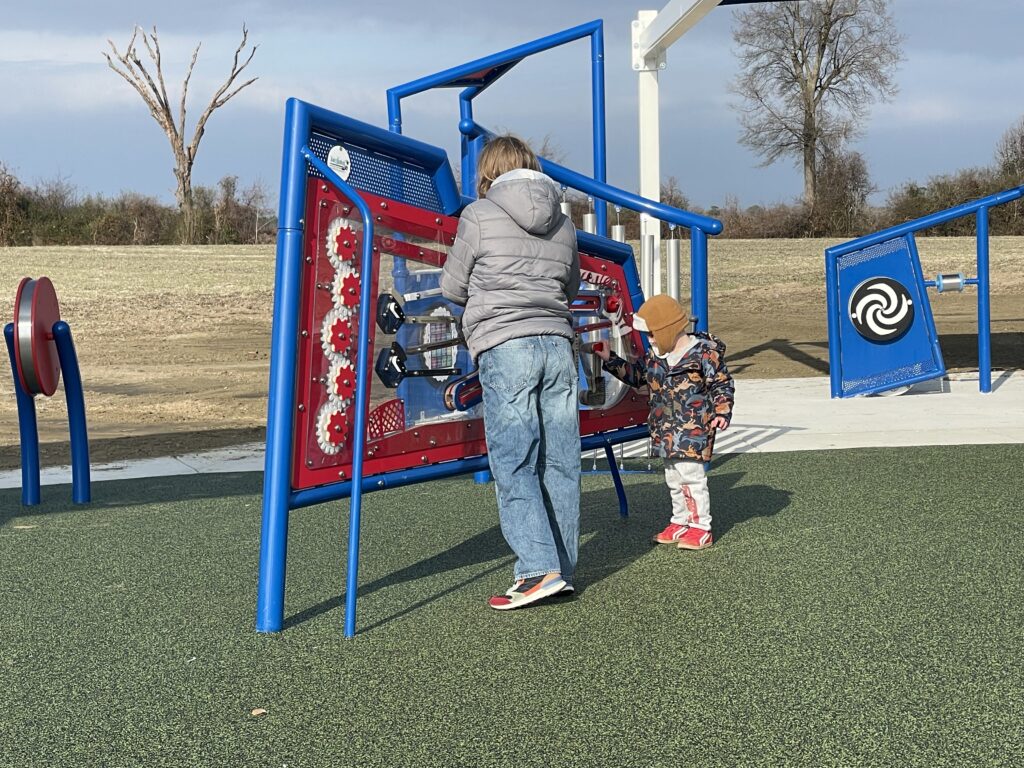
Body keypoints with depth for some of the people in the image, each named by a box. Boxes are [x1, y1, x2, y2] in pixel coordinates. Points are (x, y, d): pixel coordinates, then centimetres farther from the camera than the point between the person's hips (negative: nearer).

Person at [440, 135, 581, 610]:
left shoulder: (479, 215, 1)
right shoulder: (564, 223, 14)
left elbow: (452, 289, 7)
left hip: (504, 347, -5)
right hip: (558, 344, 5)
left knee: (513, 462, -4)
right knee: (560, 461, 6)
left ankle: (540, 569, -10)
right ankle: (562, 571, 12)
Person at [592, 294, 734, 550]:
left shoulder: (705, 354, -12)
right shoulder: (654, 356, 8)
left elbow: (722, 384, -6)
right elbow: (634, 374, 21)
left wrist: (722, 412, -15)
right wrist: (609, 360, 14)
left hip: (693, 428, -7)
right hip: (666, 430, 8)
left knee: (690, 475, -9)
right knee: (672, 478, 14)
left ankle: (700, 527, 1)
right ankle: (680, 522, 27)